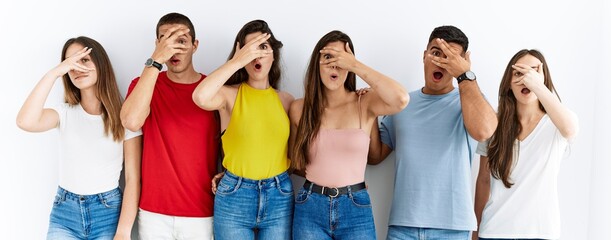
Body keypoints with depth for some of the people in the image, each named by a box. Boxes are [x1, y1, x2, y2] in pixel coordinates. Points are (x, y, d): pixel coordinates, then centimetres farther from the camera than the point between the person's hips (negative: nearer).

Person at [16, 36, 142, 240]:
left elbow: (133, 179, -6)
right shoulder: (65, 113, 1)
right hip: (64, 212, 2)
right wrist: (54, 72, -20)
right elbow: (25, 122, -20)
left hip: (108, 211, -2)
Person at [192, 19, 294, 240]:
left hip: (279, 196, 3)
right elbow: (201, 97, -28)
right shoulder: (230, 94, -4)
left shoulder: (286, 100, 6)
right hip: (234, 196, -3)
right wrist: (237, 60, -22)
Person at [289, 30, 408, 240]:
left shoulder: (365, 103, -4)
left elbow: (401, 99, -26)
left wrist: (355, 65, -20)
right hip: (310, 209, 1)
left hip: (356, 210, -1)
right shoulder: (299, 108, 2)